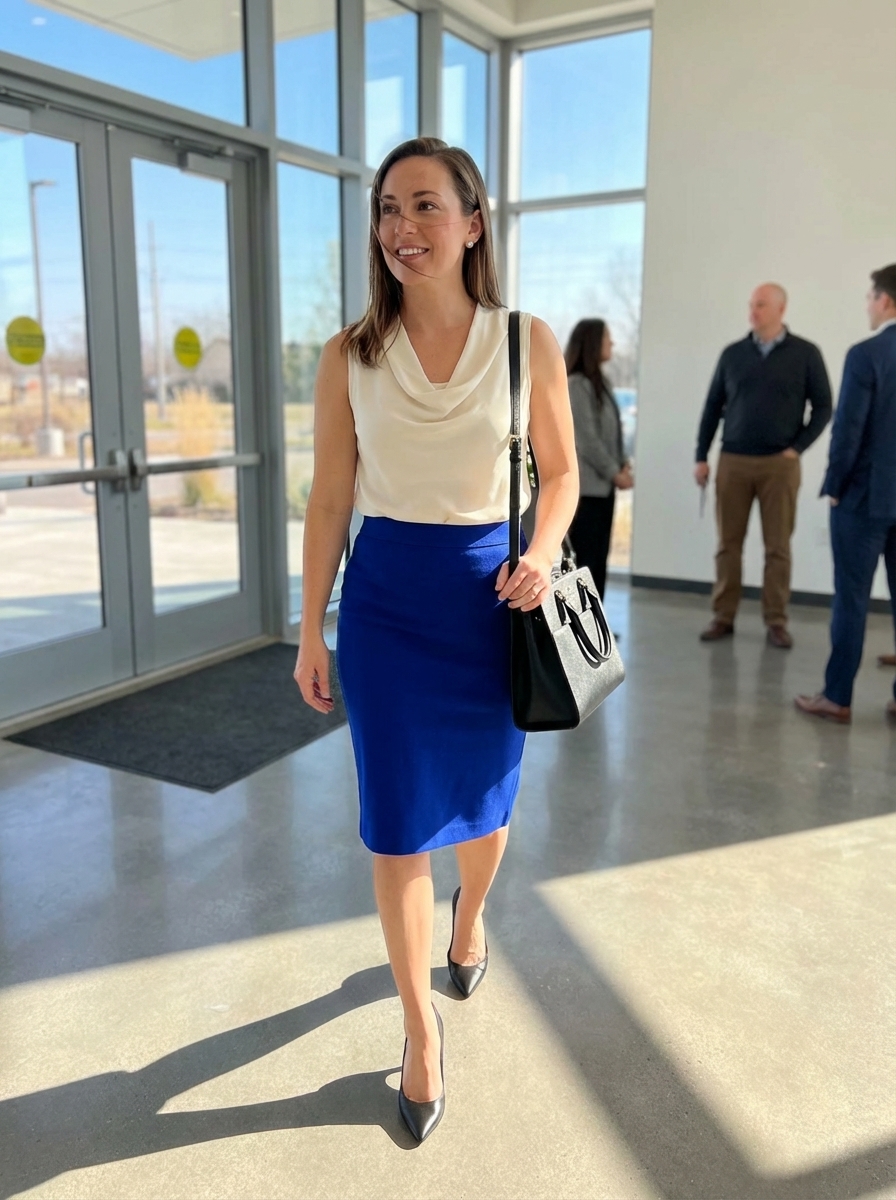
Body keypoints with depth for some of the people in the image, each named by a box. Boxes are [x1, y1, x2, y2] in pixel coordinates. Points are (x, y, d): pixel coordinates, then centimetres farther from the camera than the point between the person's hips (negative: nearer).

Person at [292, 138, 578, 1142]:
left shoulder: (528, 343, -3)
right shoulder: (350, 357, -1)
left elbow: (562, 471, 6)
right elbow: (329, 500, 2)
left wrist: (542, 555, -14)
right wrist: (310, 630, 2)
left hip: (489, 596, 0)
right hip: (384, 599, 0)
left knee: (481, 799, 17)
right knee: (396, 821, 3)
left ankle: (470, 914, 53)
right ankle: (420, 1027, 24)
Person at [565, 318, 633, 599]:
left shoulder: (599, 382, 16)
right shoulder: (575, 385, -12)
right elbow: (587, 438, -16)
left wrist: (622, 463, 3)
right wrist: (614, 473, -12)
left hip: (602, 483, 9)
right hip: (585, 485, -9)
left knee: (599, 557, 10)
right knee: (586, 557, -6)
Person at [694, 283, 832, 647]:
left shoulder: (805, 354, 1)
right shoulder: (732, 354, 7)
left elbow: (822, 407, 4)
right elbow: (713, 407, 9)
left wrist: (797, 448, -6)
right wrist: (701, 456, 5)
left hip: (780, 464, -1)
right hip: (733, 462, 2)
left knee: (778, 546, 2)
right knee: (728, 543, 4)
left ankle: (776, 622, 10)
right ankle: (723, 617, 12)